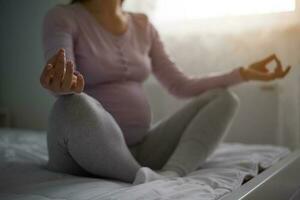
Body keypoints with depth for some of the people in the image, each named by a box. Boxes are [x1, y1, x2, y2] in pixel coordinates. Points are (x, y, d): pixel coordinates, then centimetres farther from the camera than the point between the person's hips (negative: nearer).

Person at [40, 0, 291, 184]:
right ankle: (147, 179, -22)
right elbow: (61, 75, -22)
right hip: (85, 152, -5)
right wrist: (63, 83, -48)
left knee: (224, 98, -3)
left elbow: (180, 86, 12)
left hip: (139, 149, 6)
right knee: (75, 106, -37)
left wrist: (243, 73, 7)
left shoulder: (143, 25, 11)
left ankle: (169, 175, -27)